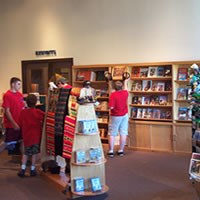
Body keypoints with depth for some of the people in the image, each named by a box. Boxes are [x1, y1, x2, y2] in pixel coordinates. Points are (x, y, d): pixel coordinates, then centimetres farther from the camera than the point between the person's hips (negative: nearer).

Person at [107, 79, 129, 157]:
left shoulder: (113, 94, -17)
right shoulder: (125, 93, -2)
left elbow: (111, 107, -21)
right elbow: (126, 89, 24)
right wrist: (125, 82, 41)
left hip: (115, 116, -4)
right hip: (124, 115, 4)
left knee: (112, 134, 4)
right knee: (123, 133, 6)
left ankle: (111, 151, 7)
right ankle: (121, 150, 11)